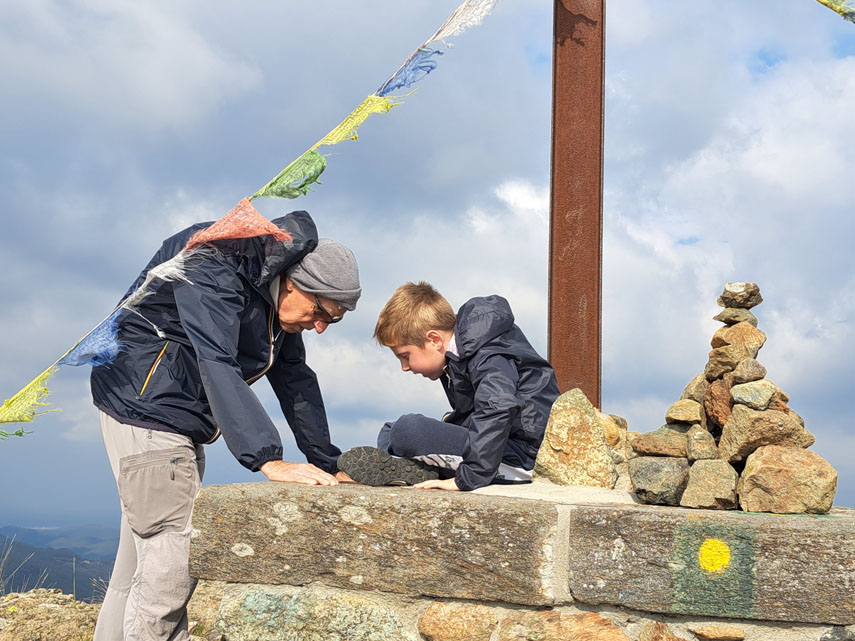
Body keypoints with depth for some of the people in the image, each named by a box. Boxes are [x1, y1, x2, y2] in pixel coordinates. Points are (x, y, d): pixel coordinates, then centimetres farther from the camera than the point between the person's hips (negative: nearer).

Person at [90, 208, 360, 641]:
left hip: (182, 421, 9)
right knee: (173, 553, -13)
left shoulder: (276, 299, 7)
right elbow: (217, 365, -32)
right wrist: (269, 461, -38)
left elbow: (297, 381, 11)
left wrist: (328, 466, 7)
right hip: (145, 406, -9)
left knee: (143, 552, 12)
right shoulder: (214, 271, -22)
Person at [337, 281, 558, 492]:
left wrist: (467, 478, -39)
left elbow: (498, 410, -37)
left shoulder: (489, 358, -20)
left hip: (523, 457, -11)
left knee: (407, 431, -26)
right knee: (390, 433, 12)